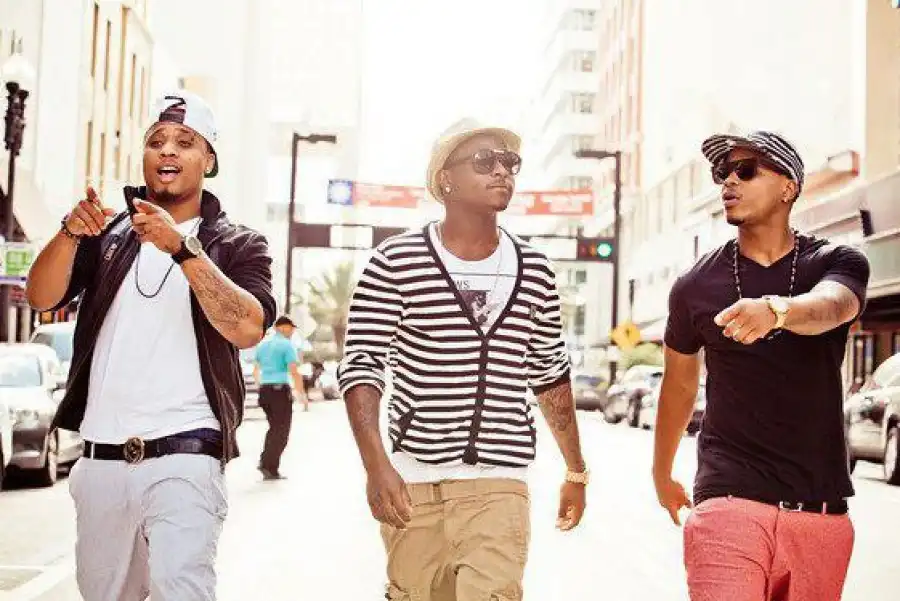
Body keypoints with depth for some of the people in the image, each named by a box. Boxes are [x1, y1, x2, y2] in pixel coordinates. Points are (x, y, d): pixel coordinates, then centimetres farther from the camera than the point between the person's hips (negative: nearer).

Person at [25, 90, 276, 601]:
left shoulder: (238, 244, 4)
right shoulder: (108, 234, 14)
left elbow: (248, 328, -13)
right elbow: (42, 298, 1)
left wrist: (182, 247, -23)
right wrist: (70, 233, -18)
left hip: (184, 457, -4)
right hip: (100, 458, 4)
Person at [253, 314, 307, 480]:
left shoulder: (263, 344, 13)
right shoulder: (287, 345, -8)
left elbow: (256, 371, 22)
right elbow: (294, 373, -15)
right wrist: (302, 395, -11)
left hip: (264, 390, 7)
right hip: (281, 390, -7)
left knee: (274, 427, 19)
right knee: (281, 431, 1)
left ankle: (265, 461, 10)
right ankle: (271, 468, -4)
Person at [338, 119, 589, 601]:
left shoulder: (534, 272, 8)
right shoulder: (396, 261, -3)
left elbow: (551, 376, 18)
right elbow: (361, 367, -5)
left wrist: (576, 471, 22)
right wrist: (377, 466, -17)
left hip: (501, 485, 2)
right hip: (413, 482, -1)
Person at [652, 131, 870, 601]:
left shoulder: (839, 263, 1)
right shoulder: (695, 286, 3)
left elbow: (829, 307, -23)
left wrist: (775, 309, -45)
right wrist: (662, 473, 28)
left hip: (823, 513, 1)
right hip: (728, 504, -1)